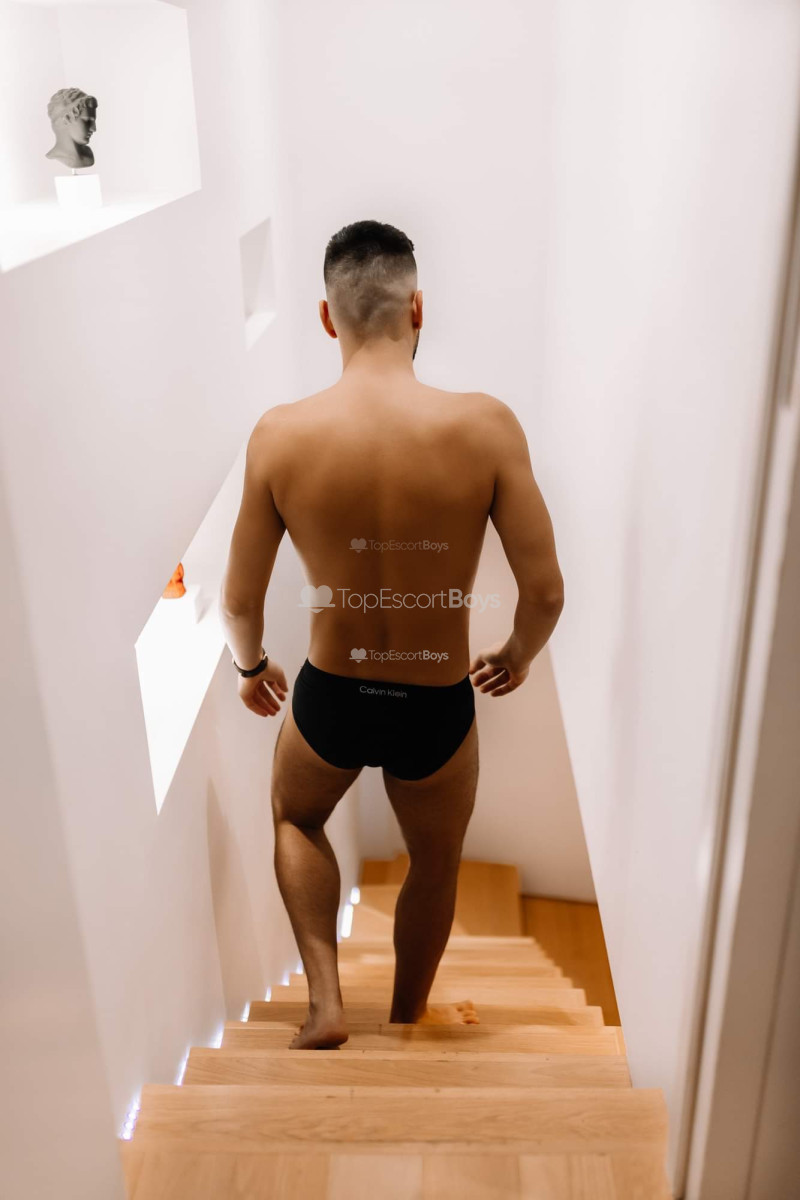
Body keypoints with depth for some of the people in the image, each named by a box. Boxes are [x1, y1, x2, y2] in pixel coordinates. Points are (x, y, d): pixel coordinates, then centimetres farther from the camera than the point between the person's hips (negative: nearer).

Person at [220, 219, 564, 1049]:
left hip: (327, 697, 1)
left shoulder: (280, 435, -16)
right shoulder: (484, 425, -19)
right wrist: (516, 657, 7)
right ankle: (407, 1017, 52)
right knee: (434, 864, 29)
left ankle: (326, 1003, 29)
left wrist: (251, 667, 15)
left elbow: (240, 601, -7)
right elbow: (545, 591, -15)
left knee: (296, 818, 34)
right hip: (437, 706, 0)